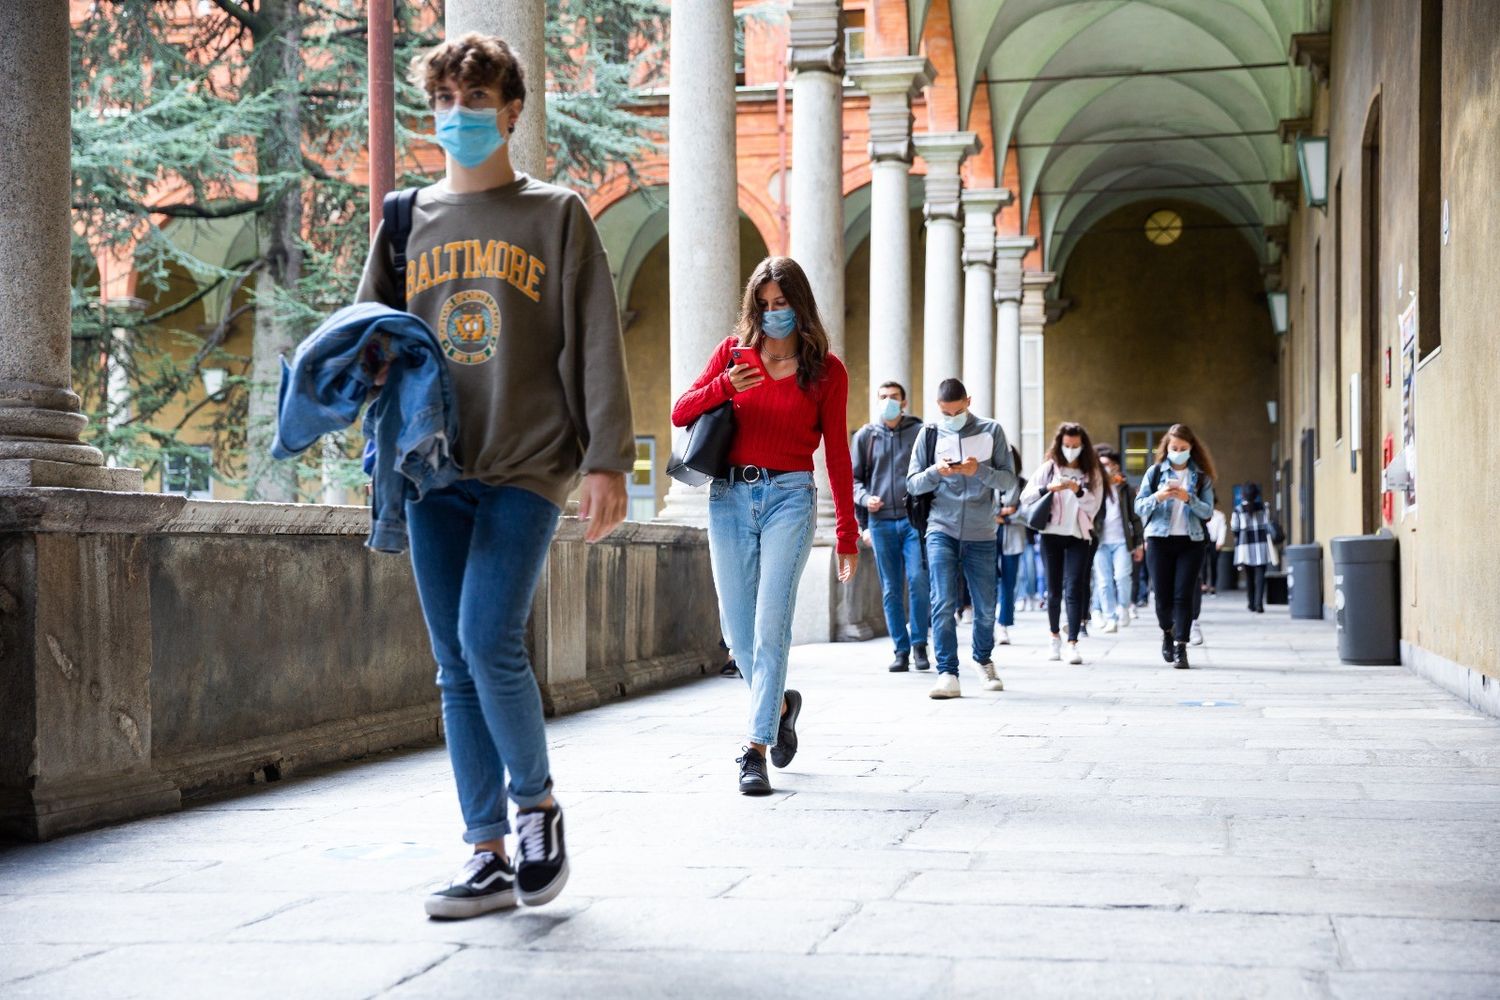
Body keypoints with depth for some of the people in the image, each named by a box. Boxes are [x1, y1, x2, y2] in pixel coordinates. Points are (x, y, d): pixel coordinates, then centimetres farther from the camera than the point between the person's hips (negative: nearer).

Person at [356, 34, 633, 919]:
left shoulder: (557, 216, 5)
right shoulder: (409, 222, 15)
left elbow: (597, 344, 0)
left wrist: (607, 462, -8)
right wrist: (362, 369, -5)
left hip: (527, 467, -4)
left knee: (489, 639, -16)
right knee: (457, 666, 3)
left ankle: (538, 804, 9)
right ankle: (490, 857, 11)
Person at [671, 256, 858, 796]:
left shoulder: (827, 370, 4)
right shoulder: (735, 351, 8)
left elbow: (837, 454, 6)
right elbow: (680, 413, 6)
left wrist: (847, 534, 5)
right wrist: (723, 386, -14)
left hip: (789, 496, -3)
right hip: (729, 496, 3)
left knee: (771, 623, -13)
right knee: (738, 629, 6)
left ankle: (755, 749, -10)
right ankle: (780, 704, 34)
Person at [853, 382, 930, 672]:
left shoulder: (920, 432, 6)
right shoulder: (865, 436, 11)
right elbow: (854, 477, 15)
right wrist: (865, 498, -4)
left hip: (913, 518, -2)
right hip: (881, 520, 2)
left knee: (918, 580, -13)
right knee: (891, 588, 4)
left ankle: (919, 643, 2)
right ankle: (901, 649, 10)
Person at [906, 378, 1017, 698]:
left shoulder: (991, 431, 4)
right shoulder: (930, 434, 5)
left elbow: (1009, 480, 1)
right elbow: (912, 483, 5)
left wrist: (980, 471, -17)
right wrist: (936, 471, -16)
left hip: (981, 534, 1)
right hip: (942, 530, -1)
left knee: (986, 608, 9)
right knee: (943, 603, -11)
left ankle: (984, 661, 32)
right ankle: (947, 673, -10)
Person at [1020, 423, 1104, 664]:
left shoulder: (1092, 473, 7)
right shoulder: (1048, 468, 5)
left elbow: (1093, 506, 0)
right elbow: (1025, 498, -1)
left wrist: (1079, 491, -17)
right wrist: (1048, 488, -17)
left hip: (1078, 536, -1)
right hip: (1051, 534, 1)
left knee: (1074, 588, -11)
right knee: (1054, 589, 7)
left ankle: (1072, 644, -13)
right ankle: (1055, 636, 26)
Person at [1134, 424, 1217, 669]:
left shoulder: (1202, 476, 6)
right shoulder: (1155, 472, 6)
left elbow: (1208, 511, 0)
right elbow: (1139, 506, 3)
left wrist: (1188, 499, -18)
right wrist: (1158, 497, -16)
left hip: (1191, 541, 0)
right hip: (1159, 540, 0)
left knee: (1184, 594, -8)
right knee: (1163, 595, 2)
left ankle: (1180, 648, -8)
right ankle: (1167, 632, 31)